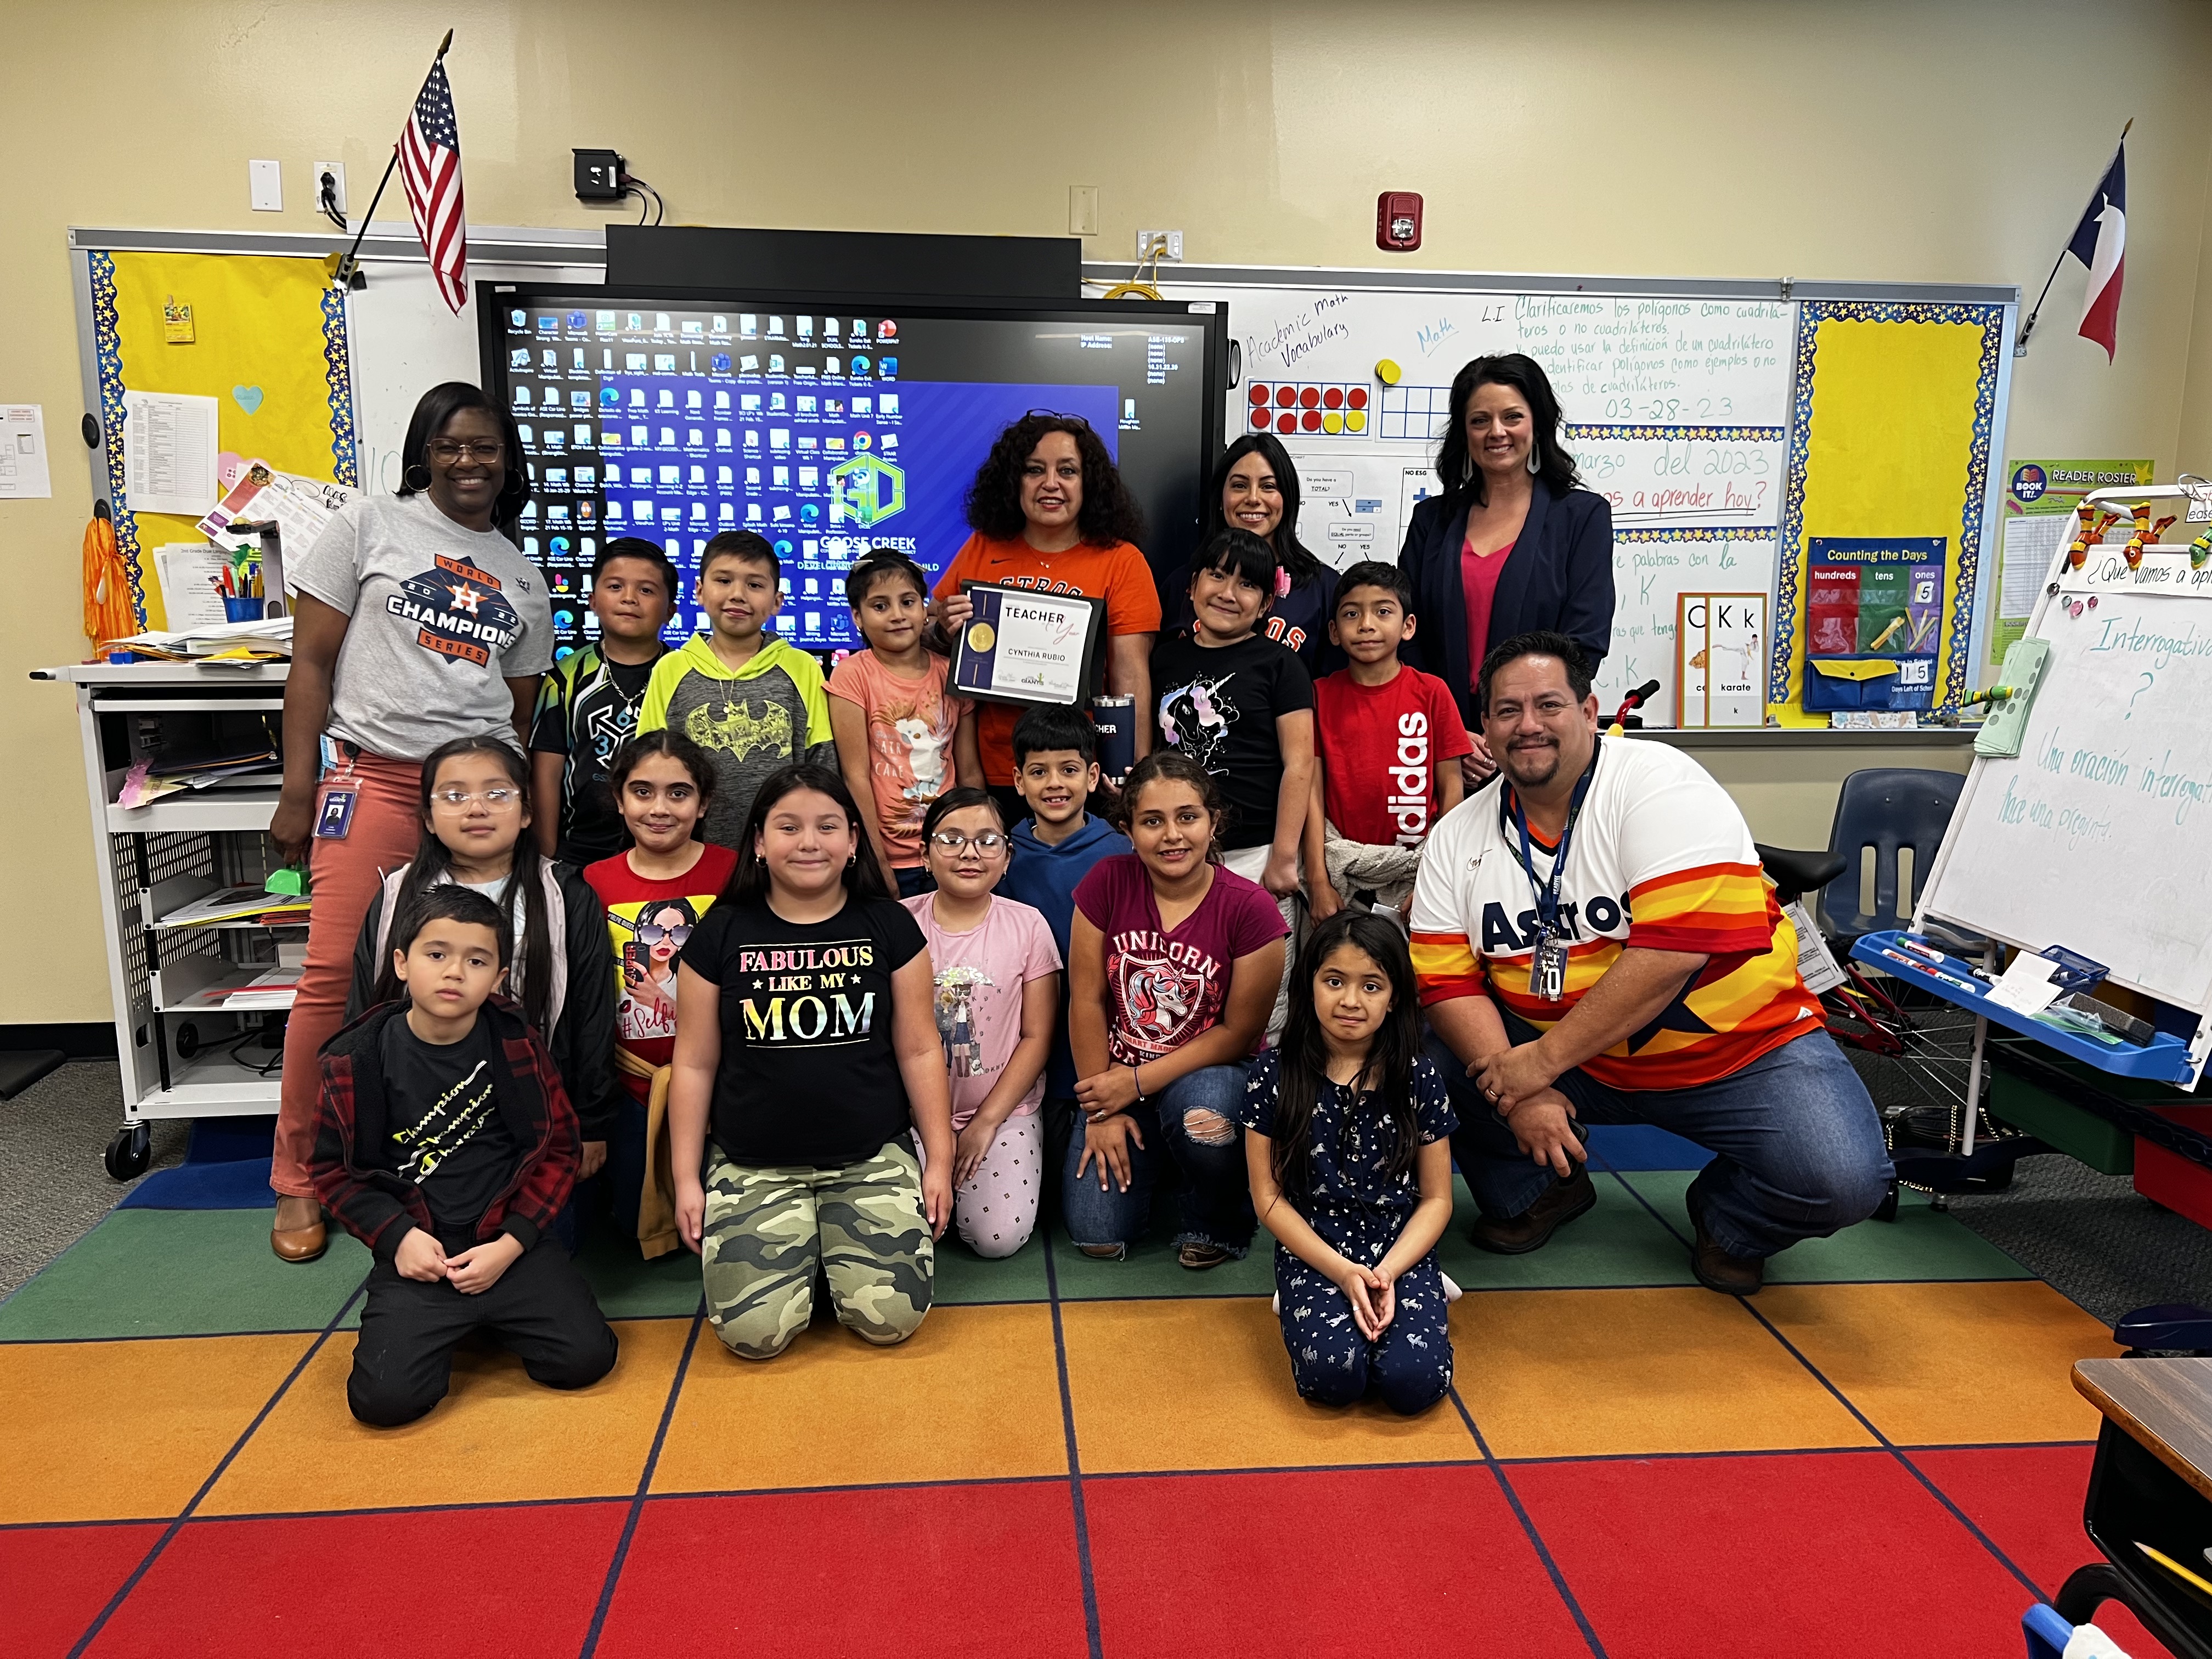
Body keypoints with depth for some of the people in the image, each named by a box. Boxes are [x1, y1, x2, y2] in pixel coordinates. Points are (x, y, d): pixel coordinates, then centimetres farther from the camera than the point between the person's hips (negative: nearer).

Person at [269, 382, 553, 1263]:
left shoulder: (523, 579, 16)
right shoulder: (372, 522, 5)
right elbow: (312, 660, 2)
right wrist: (298, 792, -3)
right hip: (375, 777, -3)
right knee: (335, 974, -7)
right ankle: (299, 1181, 8)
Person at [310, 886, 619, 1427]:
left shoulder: (517, 1043, -3)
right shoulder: (356, 1060, -5)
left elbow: (557, 1148, 1)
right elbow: (332, 1168, 5)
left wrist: (511, 1244, -9)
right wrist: (397, 1236, -9)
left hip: (509, 1239, 1)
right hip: (417, 1252, 0)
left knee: (587, 1357, -14)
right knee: (383, 1398, -19)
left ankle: (493, 1317, 16)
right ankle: (446, 1329, 14)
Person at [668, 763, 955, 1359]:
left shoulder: (888, 925, 0)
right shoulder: (722, 934, 0)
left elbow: (919, 1050, 3)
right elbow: (695, 1064, 5)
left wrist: (940, 1159, 2)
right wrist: (686, 1177, 3)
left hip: (873, 1157, 0)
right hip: (752, 1166, 0)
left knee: (890, 1317, -14)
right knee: (753, 1330, -15)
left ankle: (835, 1246, 18)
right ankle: (802, 1249, 17)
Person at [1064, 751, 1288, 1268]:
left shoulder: (1250, 909, -15)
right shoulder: (1108, 882, -10)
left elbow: (1239, 1033, -12)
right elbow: (1086, 1000, -6)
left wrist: (1138, 1082, -15)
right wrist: (1101, 1110, -6)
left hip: (1211, 1075, -2)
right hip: (1118, 1080, 2)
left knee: (1201, 1113, -38)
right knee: (1097, 1235, -11)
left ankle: (1220, 1224, -3)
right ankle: (1145, 1160, 24)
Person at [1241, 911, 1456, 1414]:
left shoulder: (1418, 1079, -2)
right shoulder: (1275, 1074, -6)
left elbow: (1436, 1199, 2)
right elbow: (1269, 1196, -3)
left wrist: (1387, 1273, -13)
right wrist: (1341, 1271, -13)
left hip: (1401, 1253, 1)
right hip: (1312, 1253, -1)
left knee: (1414, 1381, -23)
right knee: (1334, 1374, -27)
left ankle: (1401, 1299, 8)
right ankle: (1305, 1303, 6)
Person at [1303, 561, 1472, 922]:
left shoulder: (1432, 692, 1)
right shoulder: (1320, 695, 3)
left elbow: (1451, 788, 1)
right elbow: (1312, 792, 0)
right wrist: (1318, 884, -7)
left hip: (1415, 867, 0)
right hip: (1342, 870, 1)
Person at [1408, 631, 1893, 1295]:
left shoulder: (1661, 785, -16)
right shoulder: (1458, 836, -2)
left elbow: (1675, 950, -26)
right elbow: (1444, 982, -8)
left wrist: (1544, 1059, -25)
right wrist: (1517, 1092, -23)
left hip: (1734, 1044, -3)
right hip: (1566, 1060, 4)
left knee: (1842, 1180, -25)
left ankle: (1728, 1219, 11)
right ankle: (1536, 1190, 11)